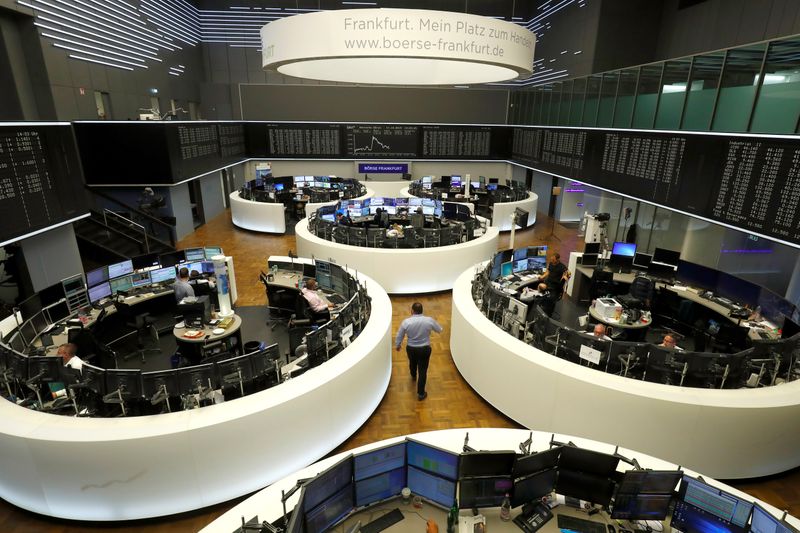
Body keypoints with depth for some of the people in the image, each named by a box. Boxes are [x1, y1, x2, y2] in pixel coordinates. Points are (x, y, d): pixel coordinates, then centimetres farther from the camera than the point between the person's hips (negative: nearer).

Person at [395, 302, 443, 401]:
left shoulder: (406, 322, -16)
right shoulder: (429, 320, -15)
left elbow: (399, 336, -5)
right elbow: (439, 330, 2)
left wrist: (397, 346, 13)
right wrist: (431, 328, 24)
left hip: (411, 349, 1)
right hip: (425, 349, -1)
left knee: (412, 363, 30)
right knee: (423, 371, 9)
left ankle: (413, 376, 58)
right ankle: (421, 393, 13)